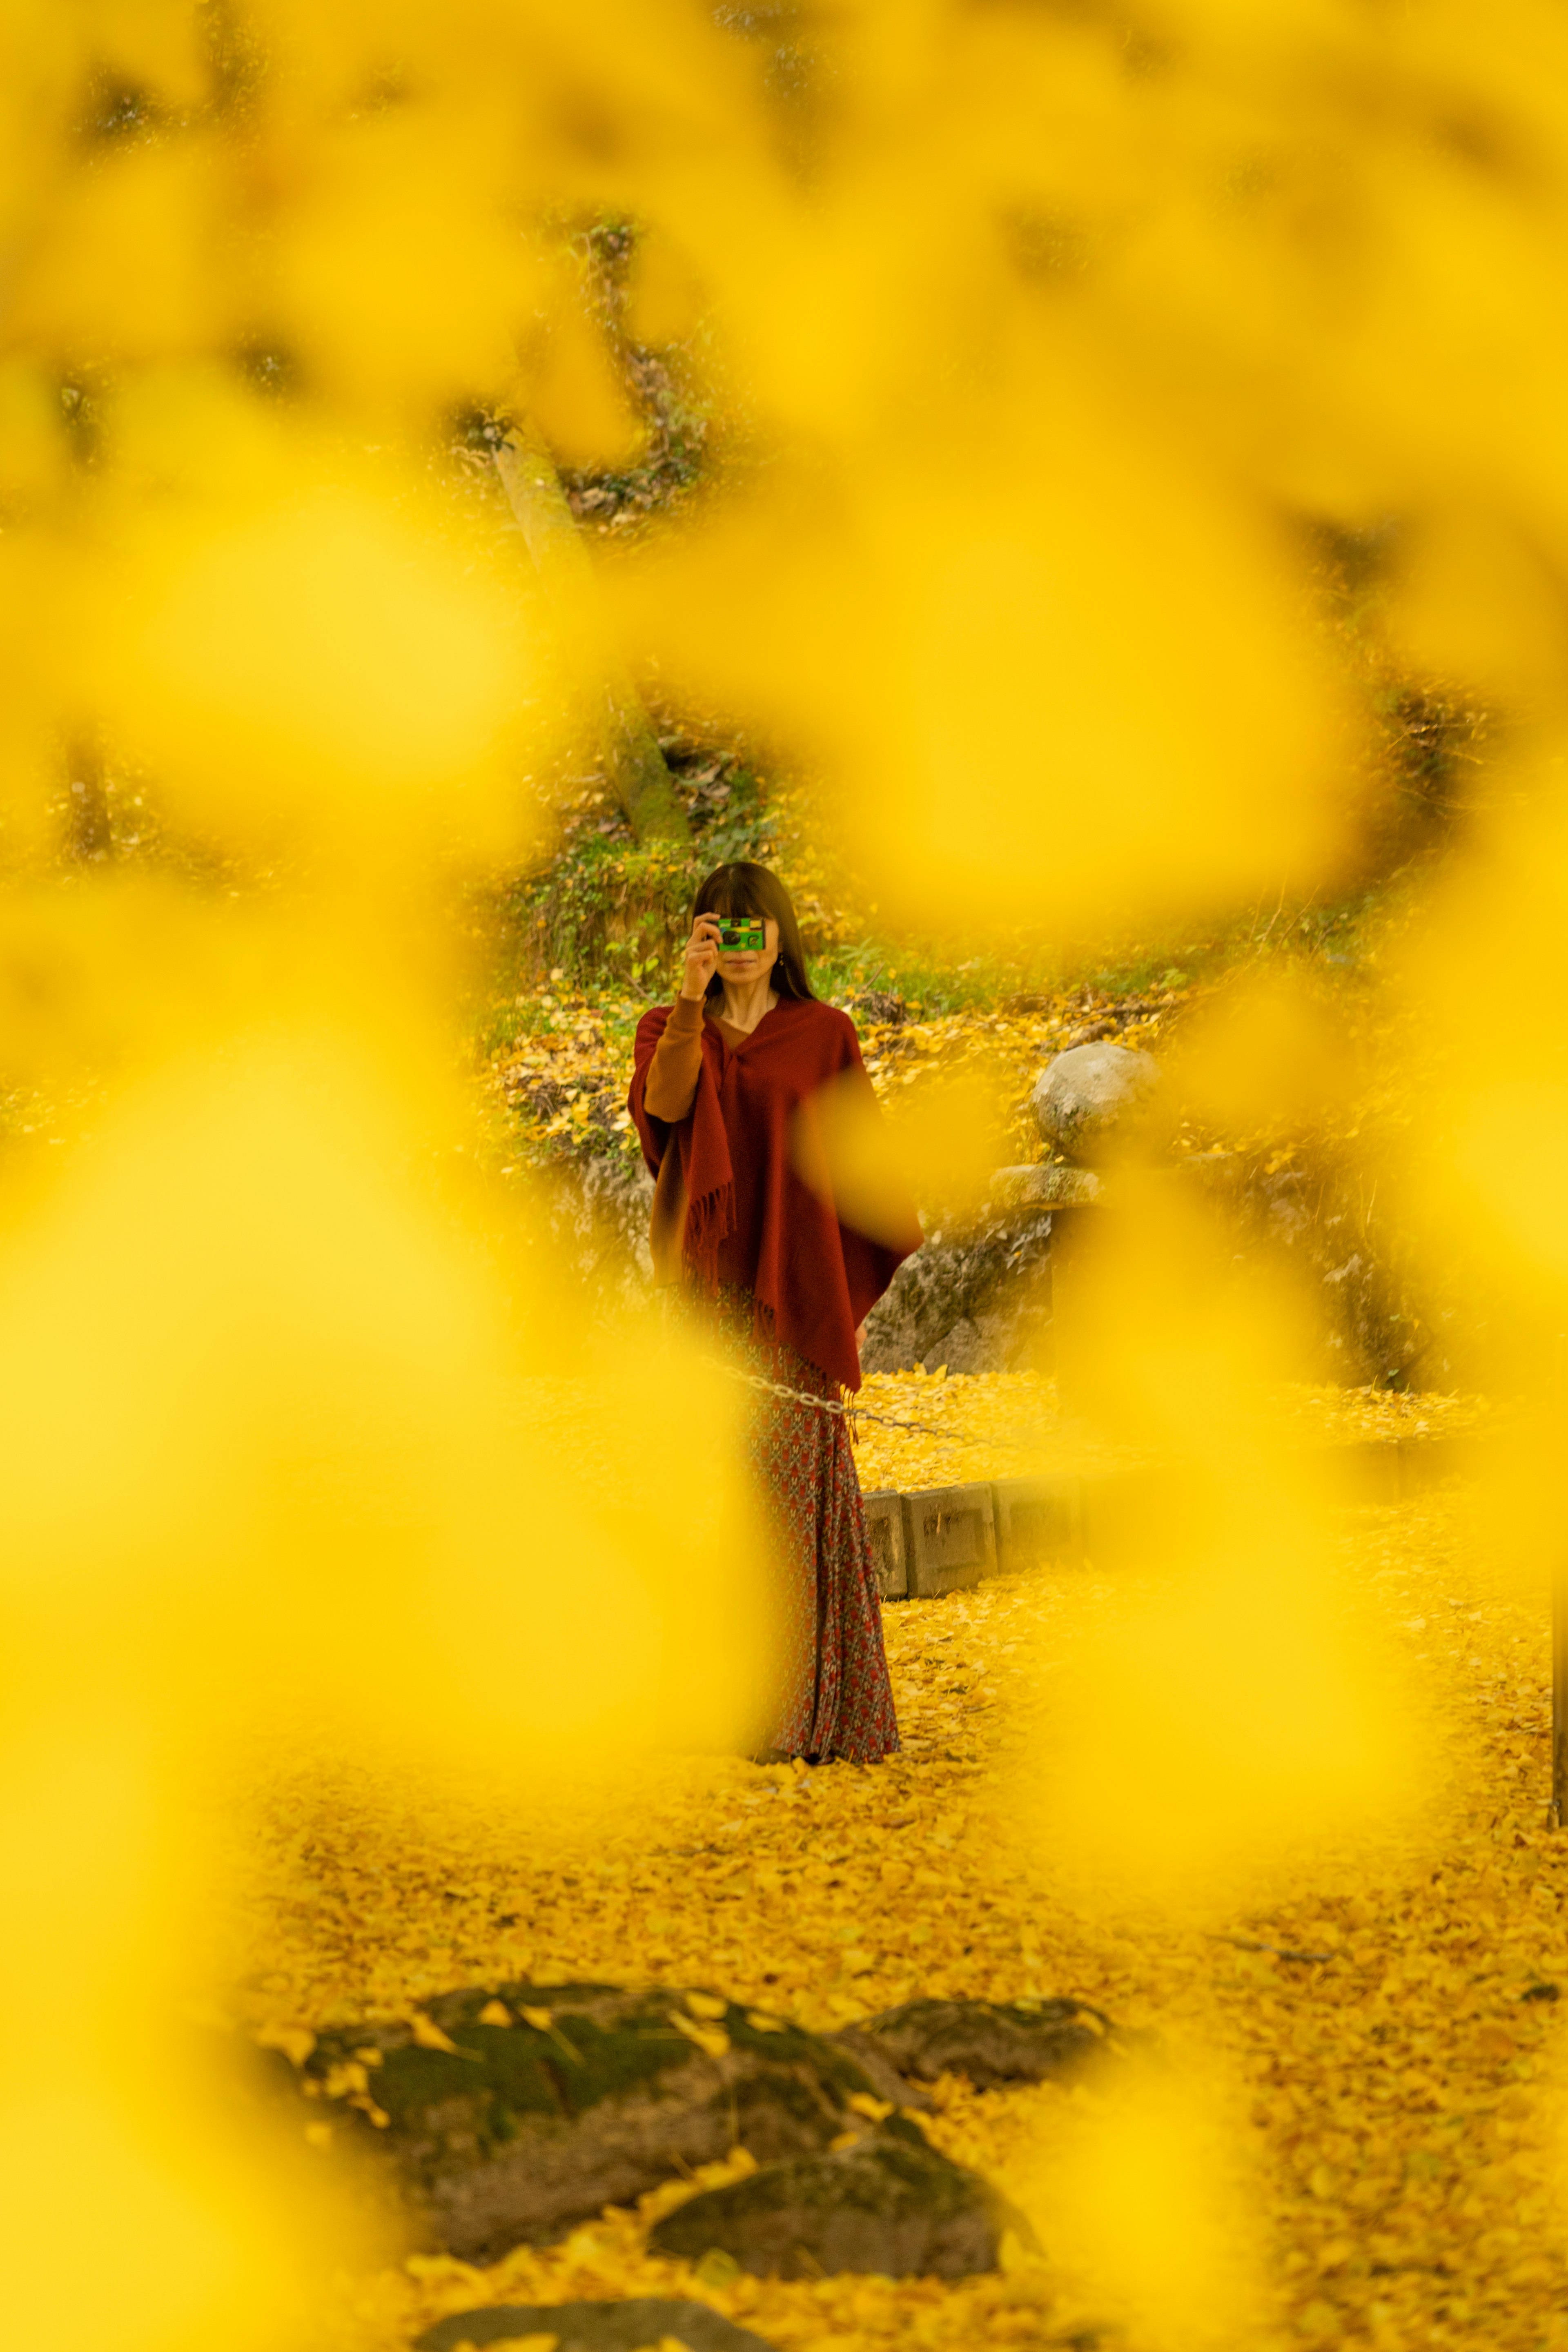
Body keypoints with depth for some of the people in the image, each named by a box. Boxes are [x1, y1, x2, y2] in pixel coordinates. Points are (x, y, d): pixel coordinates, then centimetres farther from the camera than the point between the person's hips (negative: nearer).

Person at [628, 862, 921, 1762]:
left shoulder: (825, 1035, 6)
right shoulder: (672, 1031, 11)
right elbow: (664, 1103, -11)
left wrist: (858, 1295, 0)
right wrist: (692, 998, -21)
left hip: (795, 1293, -2)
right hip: (705, 1287, 2)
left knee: (796, 1484, -7)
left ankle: (813, 1711, -6)